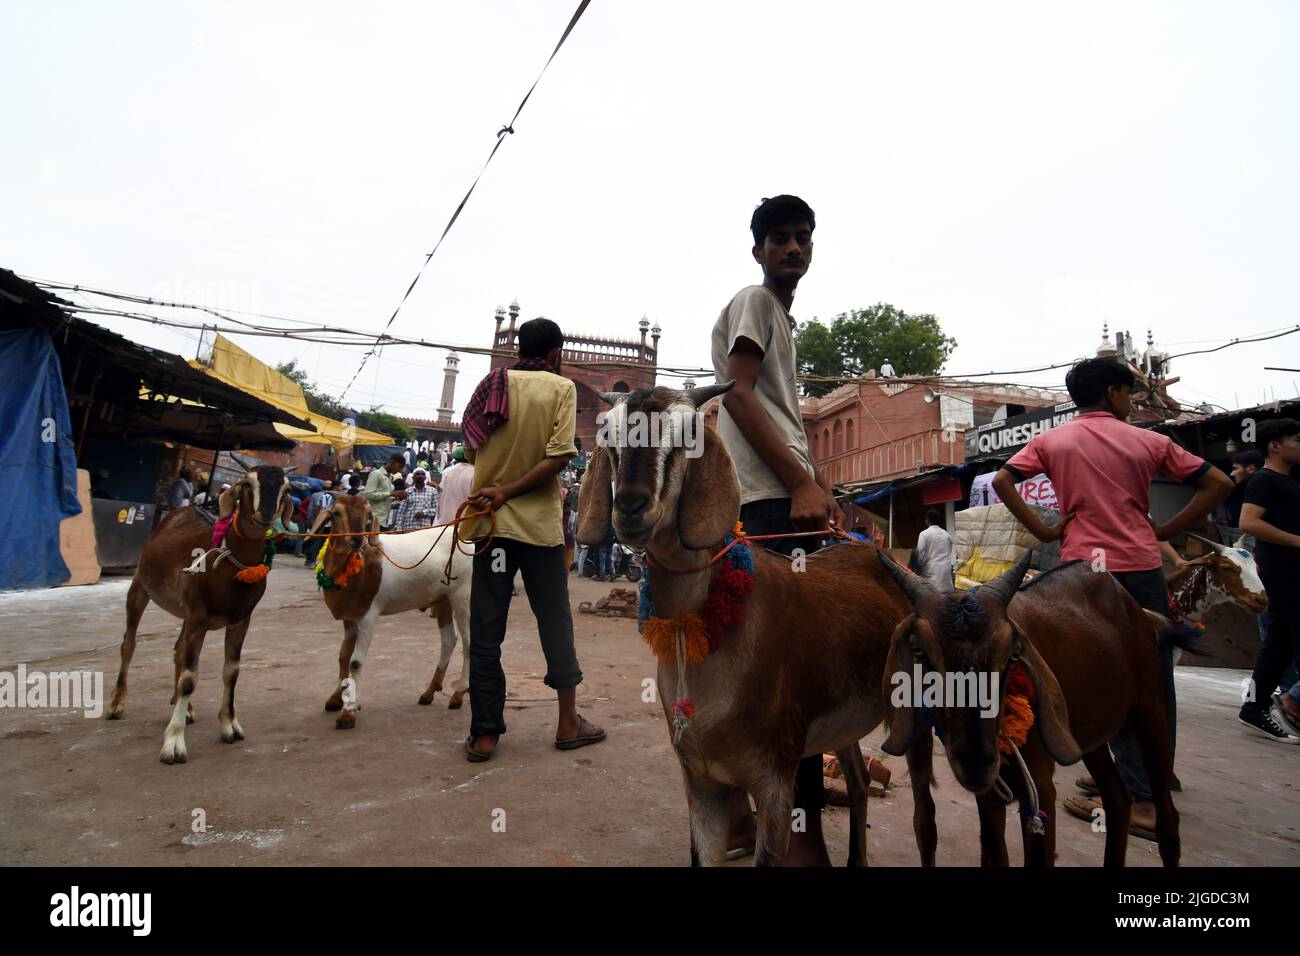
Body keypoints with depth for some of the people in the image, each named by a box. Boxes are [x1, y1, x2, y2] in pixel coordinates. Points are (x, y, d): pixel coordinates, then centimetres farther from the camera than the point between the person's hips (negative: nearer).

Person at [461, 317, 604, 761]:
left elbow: (472, 449, 8)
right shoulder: (561, 388, -3)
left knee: (486, 629, 7)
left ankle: (484, 732, 11)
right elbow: (559, 456, -15)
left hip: (491, 523, 2)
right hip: (539, 523, -2)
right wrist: (507, 492, -11)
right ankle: (568, 723, 19)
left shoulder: (493, 384, 5)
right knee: (555, 621, 11)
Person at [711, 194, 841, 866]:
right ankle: (804, 835, -9)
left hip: (783, 495, 10)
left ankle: (735, 815, 20)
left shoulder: (781, 315, 31)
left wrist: (819, 490, 18)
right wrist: (802, 483, -19)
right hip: (771, 498, -10)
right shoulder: (754, 301, 2)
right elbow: (738, 395, -13)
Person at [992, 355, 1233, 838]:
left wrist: (1043, 531, -2)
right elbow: (1218, 484, 5)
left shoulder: (1052, 441, 3)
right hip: (1143, 568, 1)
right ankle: (1151, 781, 20)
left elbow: (1001, 481, -7)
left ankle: (1140, 802, 7)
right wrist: (1164, 531, 8)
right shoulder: (1148, 441, 5)